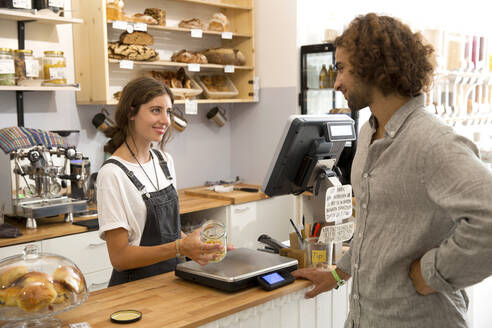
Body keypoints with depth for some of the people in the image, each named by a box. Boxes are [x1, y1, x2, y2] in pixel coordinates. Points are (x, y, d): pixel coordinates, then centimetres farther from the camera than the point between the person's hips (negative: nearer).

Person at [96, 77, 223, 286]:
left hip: (171, 277, 6)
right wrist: (180, 247, -24)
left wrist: (193, 244, 0)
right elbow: (119, 257, -15)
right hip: (136, 283, -6)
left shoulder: (165, 161, 9)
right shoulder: (113, 174, -13)